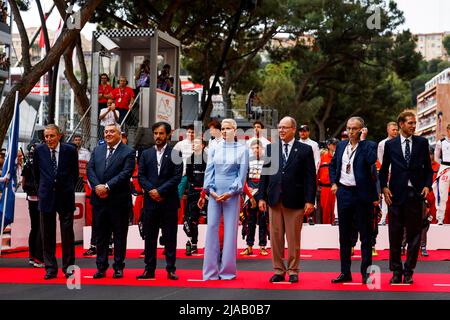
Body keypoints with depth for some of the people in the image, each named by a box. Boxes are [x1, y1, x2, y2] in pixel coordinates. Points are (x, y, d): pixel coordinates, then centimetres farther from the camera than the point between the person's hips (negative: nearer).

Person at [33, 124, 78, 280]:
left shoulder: (70, 150, -3)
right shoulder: (39, 150, 1)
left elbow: (75, 173, 10)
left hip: (66, 197, -1)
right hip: (46, 197, 2)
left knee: (67, 233, 0)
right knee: (47, 235, 5)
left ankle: (68, 267, 11)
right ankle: (50, 268, 13)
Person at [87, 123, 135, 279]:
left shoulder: (128, 152, -3)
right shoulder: (97, 150, 13)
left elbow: (126, 173, -13)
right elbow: (90, 170, 5)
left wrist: (107, 187, -18)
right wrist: (97, 187, -11)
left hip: (119, 201, -4)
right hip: (99, 199, 4)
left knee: (119, 235, 4)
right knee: (100, 235, 9)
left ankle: (118, 267, 13)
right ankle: (101, 267, 17)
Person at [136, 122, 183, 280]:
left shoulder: (175, 153, 3)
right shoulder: (146, 154, 12)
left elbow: (177, 177, -5)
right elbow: (141, 176, 7)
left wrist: (160, 191, -11)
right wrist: (151, 190, -9)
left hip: (169, 201, -3)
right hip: (150, 200, 3)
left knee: (170, 236, 1)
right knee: (149, 236, 5)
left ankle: (171, 269, 7)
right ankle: (149, 269, 11)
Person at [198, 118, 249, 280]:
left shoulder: (242, 149, 3)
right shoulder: (214, 148, 8)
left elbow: (242, 174, -1)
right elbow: (209, 171, 6)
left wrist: (230, 192, -9)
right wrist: (210, 191, -6)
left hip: (232, 194, -2)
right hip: (214, 193, 2)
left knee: (230, 230, 0)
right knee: (212, 228, -2)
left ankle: (228, 270, 7)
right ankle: (211, 271, 3)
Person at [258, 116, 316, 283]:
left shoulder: (305, 150, 1)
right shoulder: (271, 148, 9)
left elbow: (310, 177, -2)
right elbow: (264, 174, 9)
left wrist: (310, 200, -8)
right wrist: (261, 197, 3)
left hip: (294, 200, -3)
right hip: (274, 200, 3)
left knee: (293, 238, 4)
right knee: (275, 237, 6)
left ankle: (293, 271, 14)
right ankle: (278, 270, 16)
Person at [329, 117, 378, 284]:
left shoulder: (369, 145, -5)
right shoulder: (341, 145, 10)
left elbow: (371, 160, -26)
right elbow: (332, 165, 22)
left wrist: (362, 140, -18)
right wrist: (334, 183, 10)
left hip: (362, 194, -5)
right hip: (344, 193, 5)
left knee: (365, 235, 2)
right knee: (344, 235, 11)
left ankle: (366, 272, 10)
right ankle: (345, 272, 19)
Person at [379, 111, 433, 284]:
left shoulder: (422, 142, 7)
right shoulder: (390, 144, 5)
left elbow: (428, 168, 10)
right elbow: (384, 169, 10)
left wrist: (427, 185, -4)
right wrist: (384, 187, -3)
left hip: (416, 194, 1)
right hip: (396, 194, 0)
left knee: (414, 234, 4)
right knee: (395, 235, 4)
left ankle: (409, 271, 14)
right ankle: (396, 271, 15)